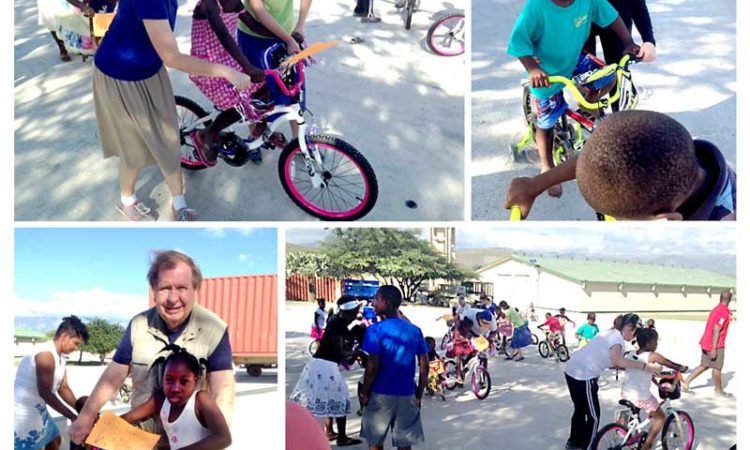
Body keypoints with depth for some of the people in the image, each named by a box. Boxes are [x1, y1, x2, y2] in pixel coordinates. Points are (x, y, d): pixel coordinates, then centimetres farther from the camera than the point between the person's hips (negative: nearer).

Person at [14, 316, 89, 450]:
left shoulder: (60, 357, 8)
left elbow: (63, 388, 12)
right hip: (22, 412, -11)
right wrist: (73, 417, -27)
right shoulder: (46, 354, -23)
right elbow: (45, 392, -28)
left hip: (37, 409, 11)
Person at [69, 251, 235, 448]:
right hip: (142, 436, 3)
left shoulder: (214, 330, -18)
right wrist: (86, 417, 0)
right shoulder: (138, 325, -6)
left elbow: (223, 389, -24)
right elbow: (114, 375, 2)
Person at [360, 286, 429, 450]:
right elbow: (424, 366, 4)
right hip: (407, 396, 4)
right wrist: (419, 395, 11)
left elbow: (372, 366, -15)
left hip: (381, 395, -3)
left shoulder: (376, 330, -11)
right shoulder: (415, 331, 3)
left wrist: (365, 393, -3)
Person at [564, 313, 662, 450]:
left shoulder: (610, 333, 16)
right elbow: (617, 360, -33)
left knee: (580, 409, 26)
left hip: (573, 370, 10)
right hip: (583, 376, -10)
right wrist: (646, 366, -33)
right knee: (593, 416, 2)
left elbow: (611, 361, 15)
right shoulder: (617, 337, -13)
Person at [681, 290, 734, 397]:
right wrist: (714, 349, -23)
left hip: (706, 343, 9)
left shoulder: (716, 309, 11)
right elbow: (716, 330, -22)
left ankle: (686, 382, 10)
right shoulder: (724, 312, -17)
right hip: (715, 345, -9)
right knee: (717, 368, 5)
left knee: (704, 365, 13)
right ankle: (719, 390, 18)